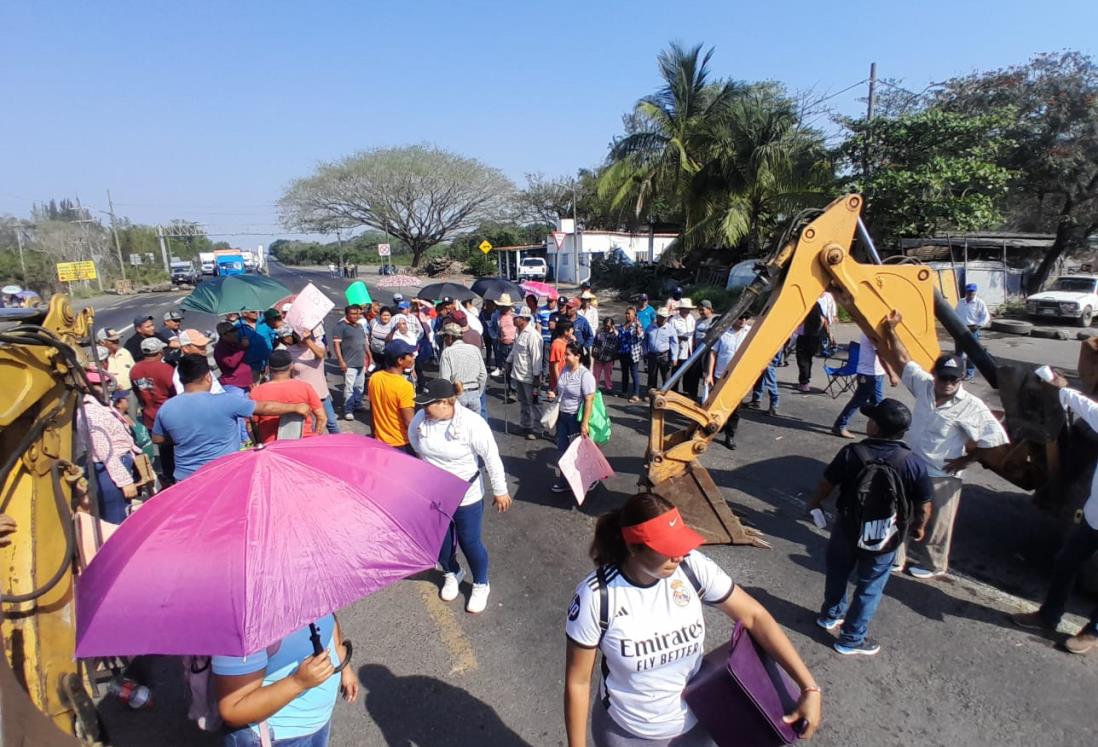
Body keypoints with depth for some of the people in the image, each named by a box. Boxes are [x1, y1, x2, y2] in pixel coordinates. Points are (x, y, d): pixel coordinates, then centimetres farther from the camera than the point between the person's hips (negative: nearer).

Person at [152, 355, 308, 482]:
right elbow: (265, 407, -8)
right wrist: (296, 407, 5)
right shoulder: (225, 402, -19)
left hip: (185, 478, 3)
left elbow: (157, 439, 9)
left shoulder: (166, 408, -7)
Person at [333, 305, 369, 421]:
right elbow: (336, 344, -13)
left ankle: (357, 405, 27)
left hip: (361, 362, 8)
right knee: (349, 387, -7)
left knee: (359, 386, 14)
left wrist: (368, 356, 20)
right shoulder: (340, 326, -8)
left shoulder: (360, 326, 15)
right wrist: (341, 361, -18)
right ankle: (348, 410, -1)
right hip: (349, 363, -7)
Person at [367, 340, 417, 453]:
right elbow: (409, 422, -23)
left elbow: (372, 412, 7)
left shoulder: (374, 378, -3)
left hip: (381, 442, 7)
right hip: (402, 444, -6)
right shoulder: (404, 386, -24)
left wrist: (374, 435, 18)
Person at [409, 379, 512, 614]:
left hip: (466, 496, -4)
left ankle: (481, 585, 37)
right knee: (440, 540, 20)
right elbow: (414, 441, 9)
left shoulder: (472, 423, -26)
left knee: (470, 542, 10)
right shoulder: (420, 420, -14)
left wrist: (500, 491, -9)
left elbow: (492, 459, -17)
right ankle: (451, 574, 51)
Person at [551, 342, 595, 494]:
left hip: (576, 418, -7)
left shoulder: (585, 375, -21)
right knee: (563, 449, 13)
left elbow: (589, 400, -22)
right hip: (562, 415, 7)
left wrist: (585, 423, -24)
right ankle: (565, 481, 26)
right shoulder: (565, 369, 2)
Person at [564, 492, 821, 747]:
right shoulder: (596, 596, -27)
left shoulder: (693, 567, -21)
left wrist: (810, 688, -18)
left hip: (695, 724, 3)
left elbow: (755, 617, -13)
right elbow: (577, 681, -16)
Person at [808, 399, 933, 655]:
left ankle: (830, 615, 48)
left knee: (837, 574, 25)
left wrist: (814, 504, 14)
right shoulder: (914, 463, -19)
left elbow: (826, 484, -7)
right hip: (885, 541, -1)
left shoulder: (851, 453, -19)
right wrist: (919, 528, 13)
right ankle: (851, 639, 30)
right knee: (869, 589, 17)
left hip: (847, 530, 1)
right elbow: (924, 507, -9)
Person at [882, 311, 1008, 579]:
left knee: (937, 527, 11)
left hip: (943, 476, -5)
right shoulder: (924, 385, -6)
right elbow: (904, 361, 5)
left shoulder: (971, 406, -18)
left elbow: (997, 439, -13)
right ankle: (895, 559, 30)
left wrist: (966, 459, -10)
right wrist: (891, 331, 1)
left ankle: (935, 567, 33)